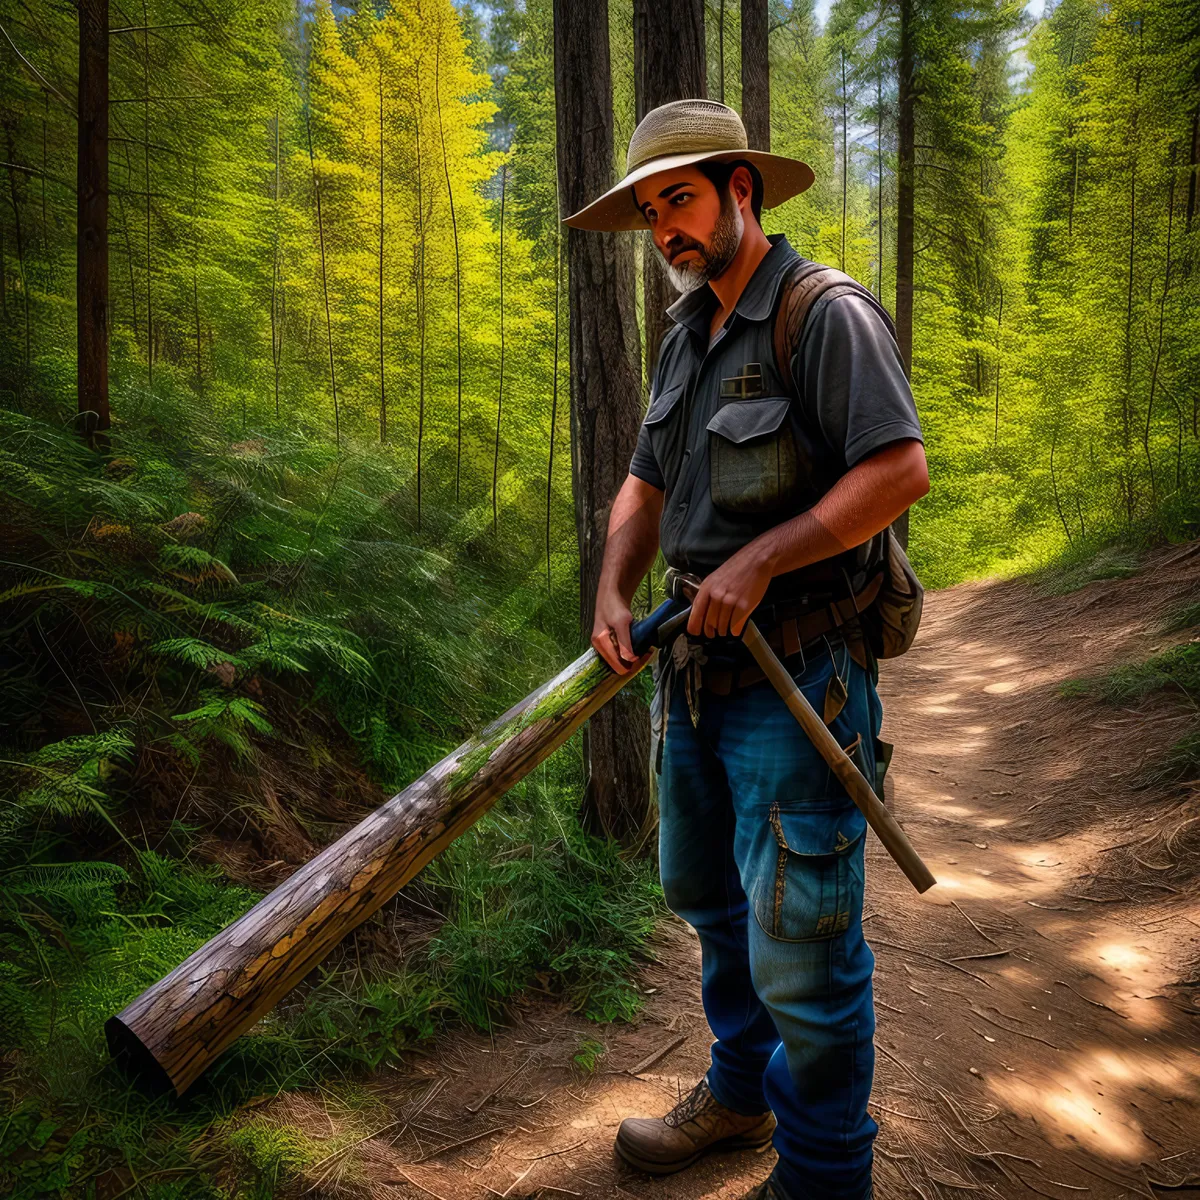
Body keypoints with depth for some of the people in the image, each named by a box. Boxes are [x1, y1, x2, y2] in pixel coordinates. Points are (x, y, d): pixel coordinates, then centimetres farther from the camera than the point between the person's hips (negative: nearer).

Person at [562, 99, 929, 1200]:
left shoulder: (830, 316, -10)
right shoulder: (688, 335, 15)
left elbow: (902, 470, -20)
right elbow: (645, 487, 15)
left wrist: (758, 561, -21)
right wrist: (613, 597, 0)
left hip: (798, 675, -8)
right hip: (701, 666, 9)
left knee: (801, 944, 0)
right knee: (705, 894, 21)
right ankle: (740, 1094, 44)